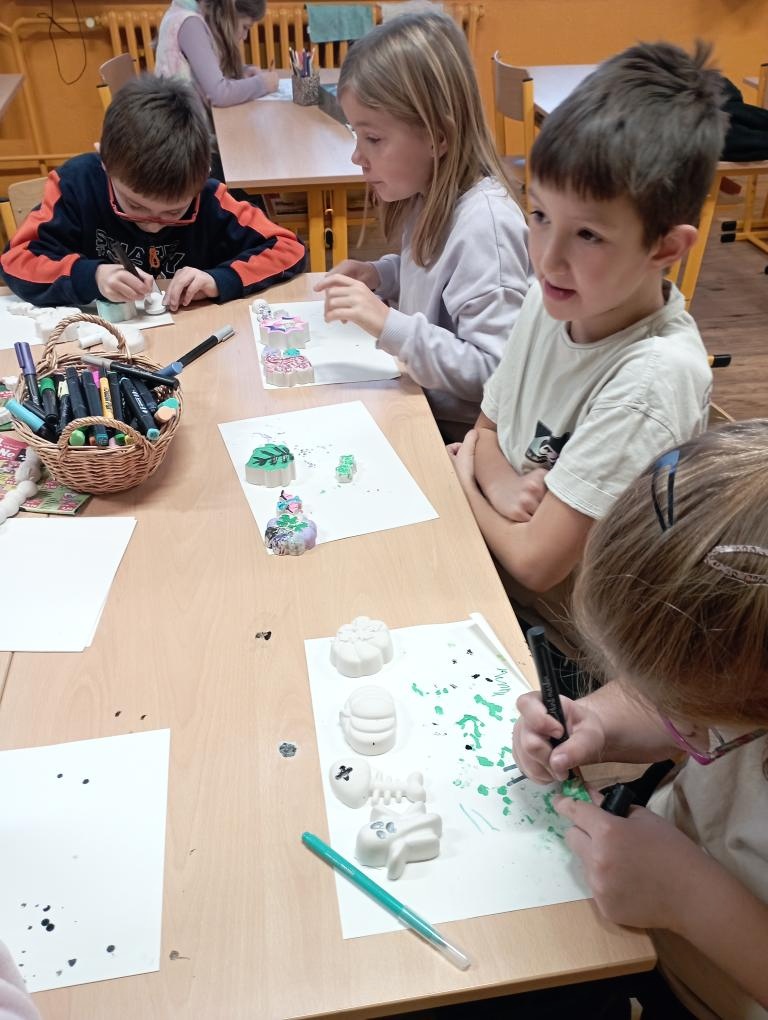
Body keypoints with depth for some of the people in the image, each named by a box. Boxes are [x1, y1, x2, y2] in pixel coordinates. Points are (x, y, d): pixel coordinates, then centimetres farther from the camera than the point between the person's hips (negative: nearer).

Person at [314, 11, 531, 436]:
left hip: (455, 429, -8)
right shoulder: (433, 195, 2)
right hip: (418, 403, 8)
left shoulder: (484, 221, -25)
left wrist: (388, 324, -32)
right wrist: (380, 275, 3)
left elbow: (497, 376, -28)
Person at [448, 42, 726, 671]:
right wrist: (497, 481, -17)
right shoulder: (551, 298, -8)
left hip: (564, 639, -5)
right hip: (492, 556, 6)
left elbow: (536, 562, -25)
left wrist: (465, 478, -8)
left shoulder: (655, 376, -29)